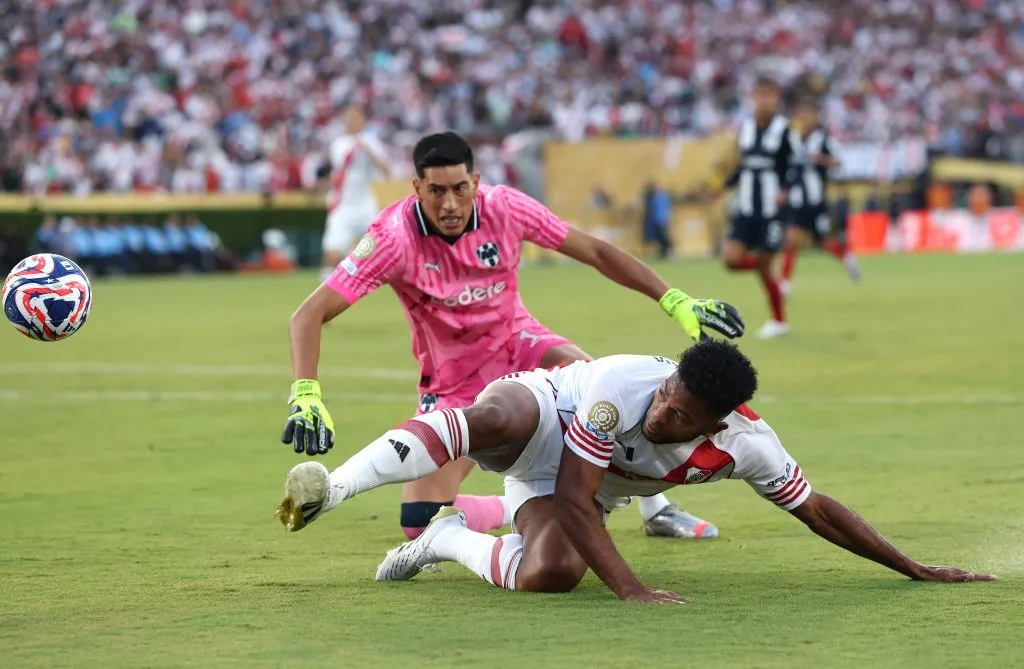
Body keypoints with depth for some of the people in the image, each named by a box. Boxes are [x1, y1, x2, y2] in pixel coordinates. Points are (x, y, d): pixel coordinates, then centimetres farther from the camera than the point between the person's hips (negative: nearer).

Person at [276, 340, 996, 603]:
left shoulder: (746, 444, -24)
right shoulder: (623, 386, -35)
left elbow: (819, 510, -10)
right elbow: (574, 496, -33)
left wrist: (917, 569, -7)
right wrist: (630, 588, -41)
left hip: (585, 487, 4)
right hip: (540, 418, -4)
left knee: (552, 574, -28)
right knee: (494, 420, -42)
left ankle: (446, 540, 3)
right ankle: (331, 488, -36)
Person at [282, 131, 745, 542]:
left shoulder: (504, 208, -19)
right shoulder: (395, 236, -27)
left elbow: (595, 252, -9)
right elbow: (310, 314, -29)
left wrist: (675, 300, -14)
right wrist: (306, 396, -44)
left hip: (517, 342, 2)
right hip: (452, 384, -2)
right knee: (420, 523, -17)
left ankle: (654, 508, -5)